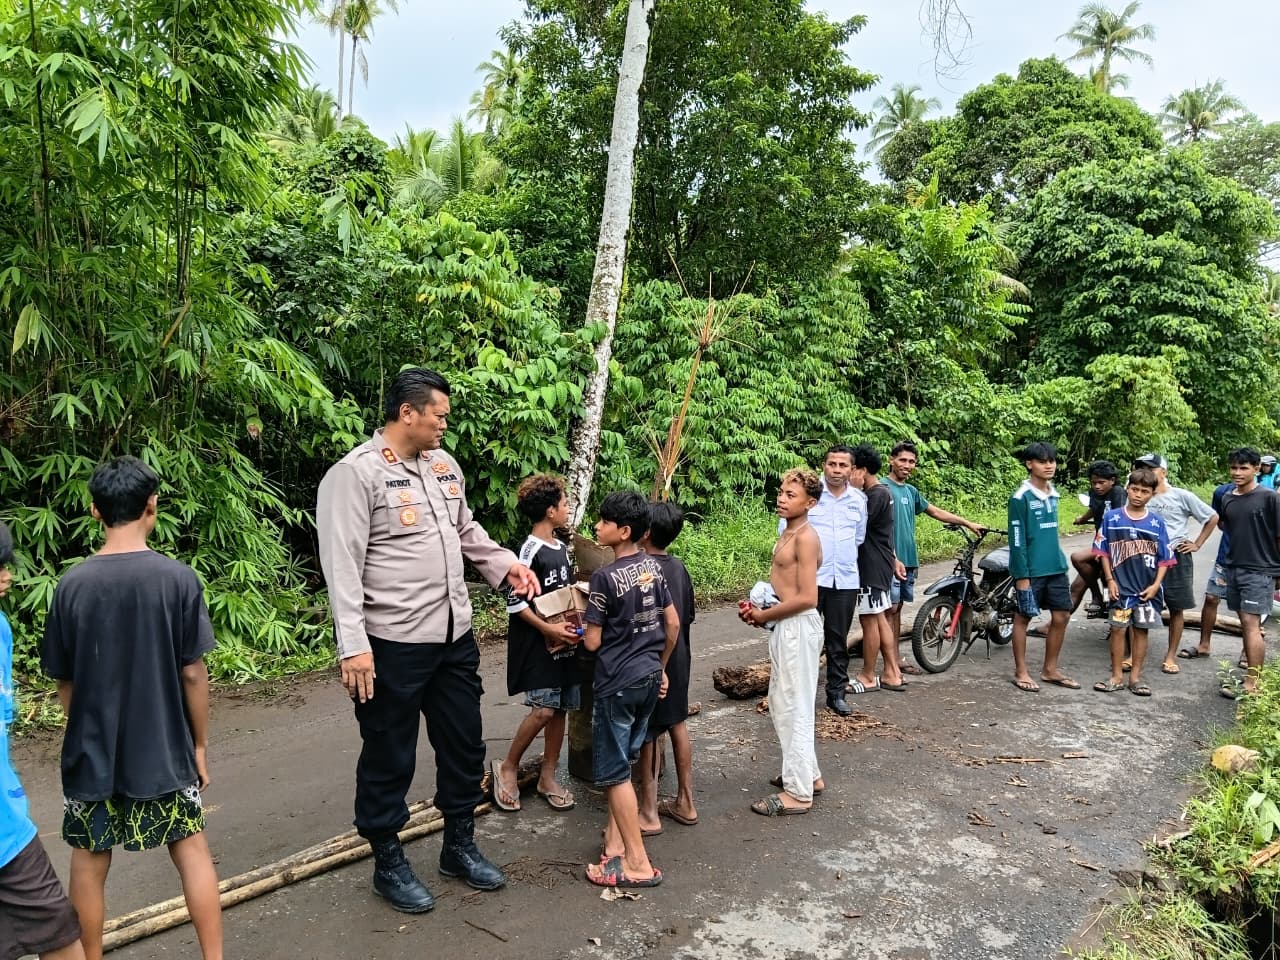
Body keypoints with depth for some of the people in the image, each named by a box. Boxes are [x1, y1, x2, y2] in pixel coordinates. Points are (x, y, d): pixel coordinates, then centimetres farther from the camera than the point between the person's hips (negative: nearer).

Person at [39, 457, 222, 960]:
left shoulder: (72, 584, -7)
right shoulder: (178, 578, -13)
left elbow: (63, 680, 1)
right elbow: (193, 673, -10)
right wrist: (200, 742, 3)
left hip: (92, 751, 1)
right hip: (165, 749, -1)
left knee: (89, 865, 15)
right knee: (192, 850, 11)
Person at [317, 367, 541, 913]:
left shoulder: (443, 465, 10)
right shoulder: (355, 473, -13)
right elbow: (342, 565, -17)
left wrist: (505, 565, 7)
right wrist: (352, 645, -22)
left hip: (454, 635, 8)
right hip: (393, 643, -7)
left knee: (463, 744, 17)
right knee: (389, 757, 8)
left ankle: (459, 845, 37)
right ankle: (388, 863, 28)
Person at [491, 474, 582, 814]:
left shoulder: (562, 548, 11)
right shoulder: (531, 550, -14)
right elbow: (514, 601, -18)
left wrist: (575, 623, 5)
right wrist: (548, 628, -19)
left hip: (564, 642, 8)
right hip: (537, 643, -8)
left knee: (561, 709, 8)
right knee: (543, 709, -12)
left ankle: (548, 777, 19)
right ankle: (508, 767, 9)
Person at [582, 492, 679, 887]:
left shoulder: (605, 577, -18)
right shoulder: (653, 567, 3)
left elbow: (592, 642, -14)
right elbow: (673, 624, 9)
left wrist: (583, 626, 8)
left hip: (617, 683, -7)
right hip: (649, 677, 7)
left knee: (614, 772, 3)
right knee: (621, 762, 18)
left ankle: (639, 864, 7)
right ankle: (616, 843, 24)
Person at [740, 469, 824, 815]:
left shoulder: (806, 537, -17)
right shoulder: (787, 534, 12)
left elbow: (806, 597, -23)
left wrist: (763, 616, -14)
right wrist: (756, 606, 5)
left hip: (798, 627, -10)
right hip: (784, 627, 10)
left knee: (795, 708, -1)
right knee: (780, 704, 18)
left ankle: (798, 793, 10)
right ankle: (808, 774, 32)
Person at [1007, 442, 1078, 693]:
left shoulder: (1053, 494, 8)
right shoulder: (1021, 497, -14)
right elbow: (1017, 540, -15)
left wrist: (1060, 562, 18)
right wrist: (1021, 576, -16)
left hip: (1056, 567, 7)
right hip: (1031, 570, -7)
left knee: (1061, 616, 9)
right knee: (1023, 617, 5)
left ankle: (1050, 670, 23)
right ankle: (1021, 673, 15)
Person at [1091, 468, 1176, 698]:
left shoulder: (1156, 523, 0)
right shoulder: (1111, 518, -3)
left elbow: (1164, 558, 3)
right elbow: (1103, 551, 2)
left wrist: (1155, 585, -6)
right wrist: (1110, 580, -4)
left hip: (1147, 588, 1)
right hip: (1121, 586, -1)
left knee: (1141, 629, 8)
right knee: (1118, 628, 2)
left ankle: (1135, 677, 18)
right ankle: (1117, 676, 13)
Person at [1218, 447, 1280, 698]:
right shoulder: (1227, 499, 8)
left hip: (1260, 570, -6)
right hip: (1234, 568, 6)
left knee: (1251, 624, -10)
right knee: (1246, 623, 12)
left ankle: (1251, 684, -9)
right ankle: (1253, 672, 20)